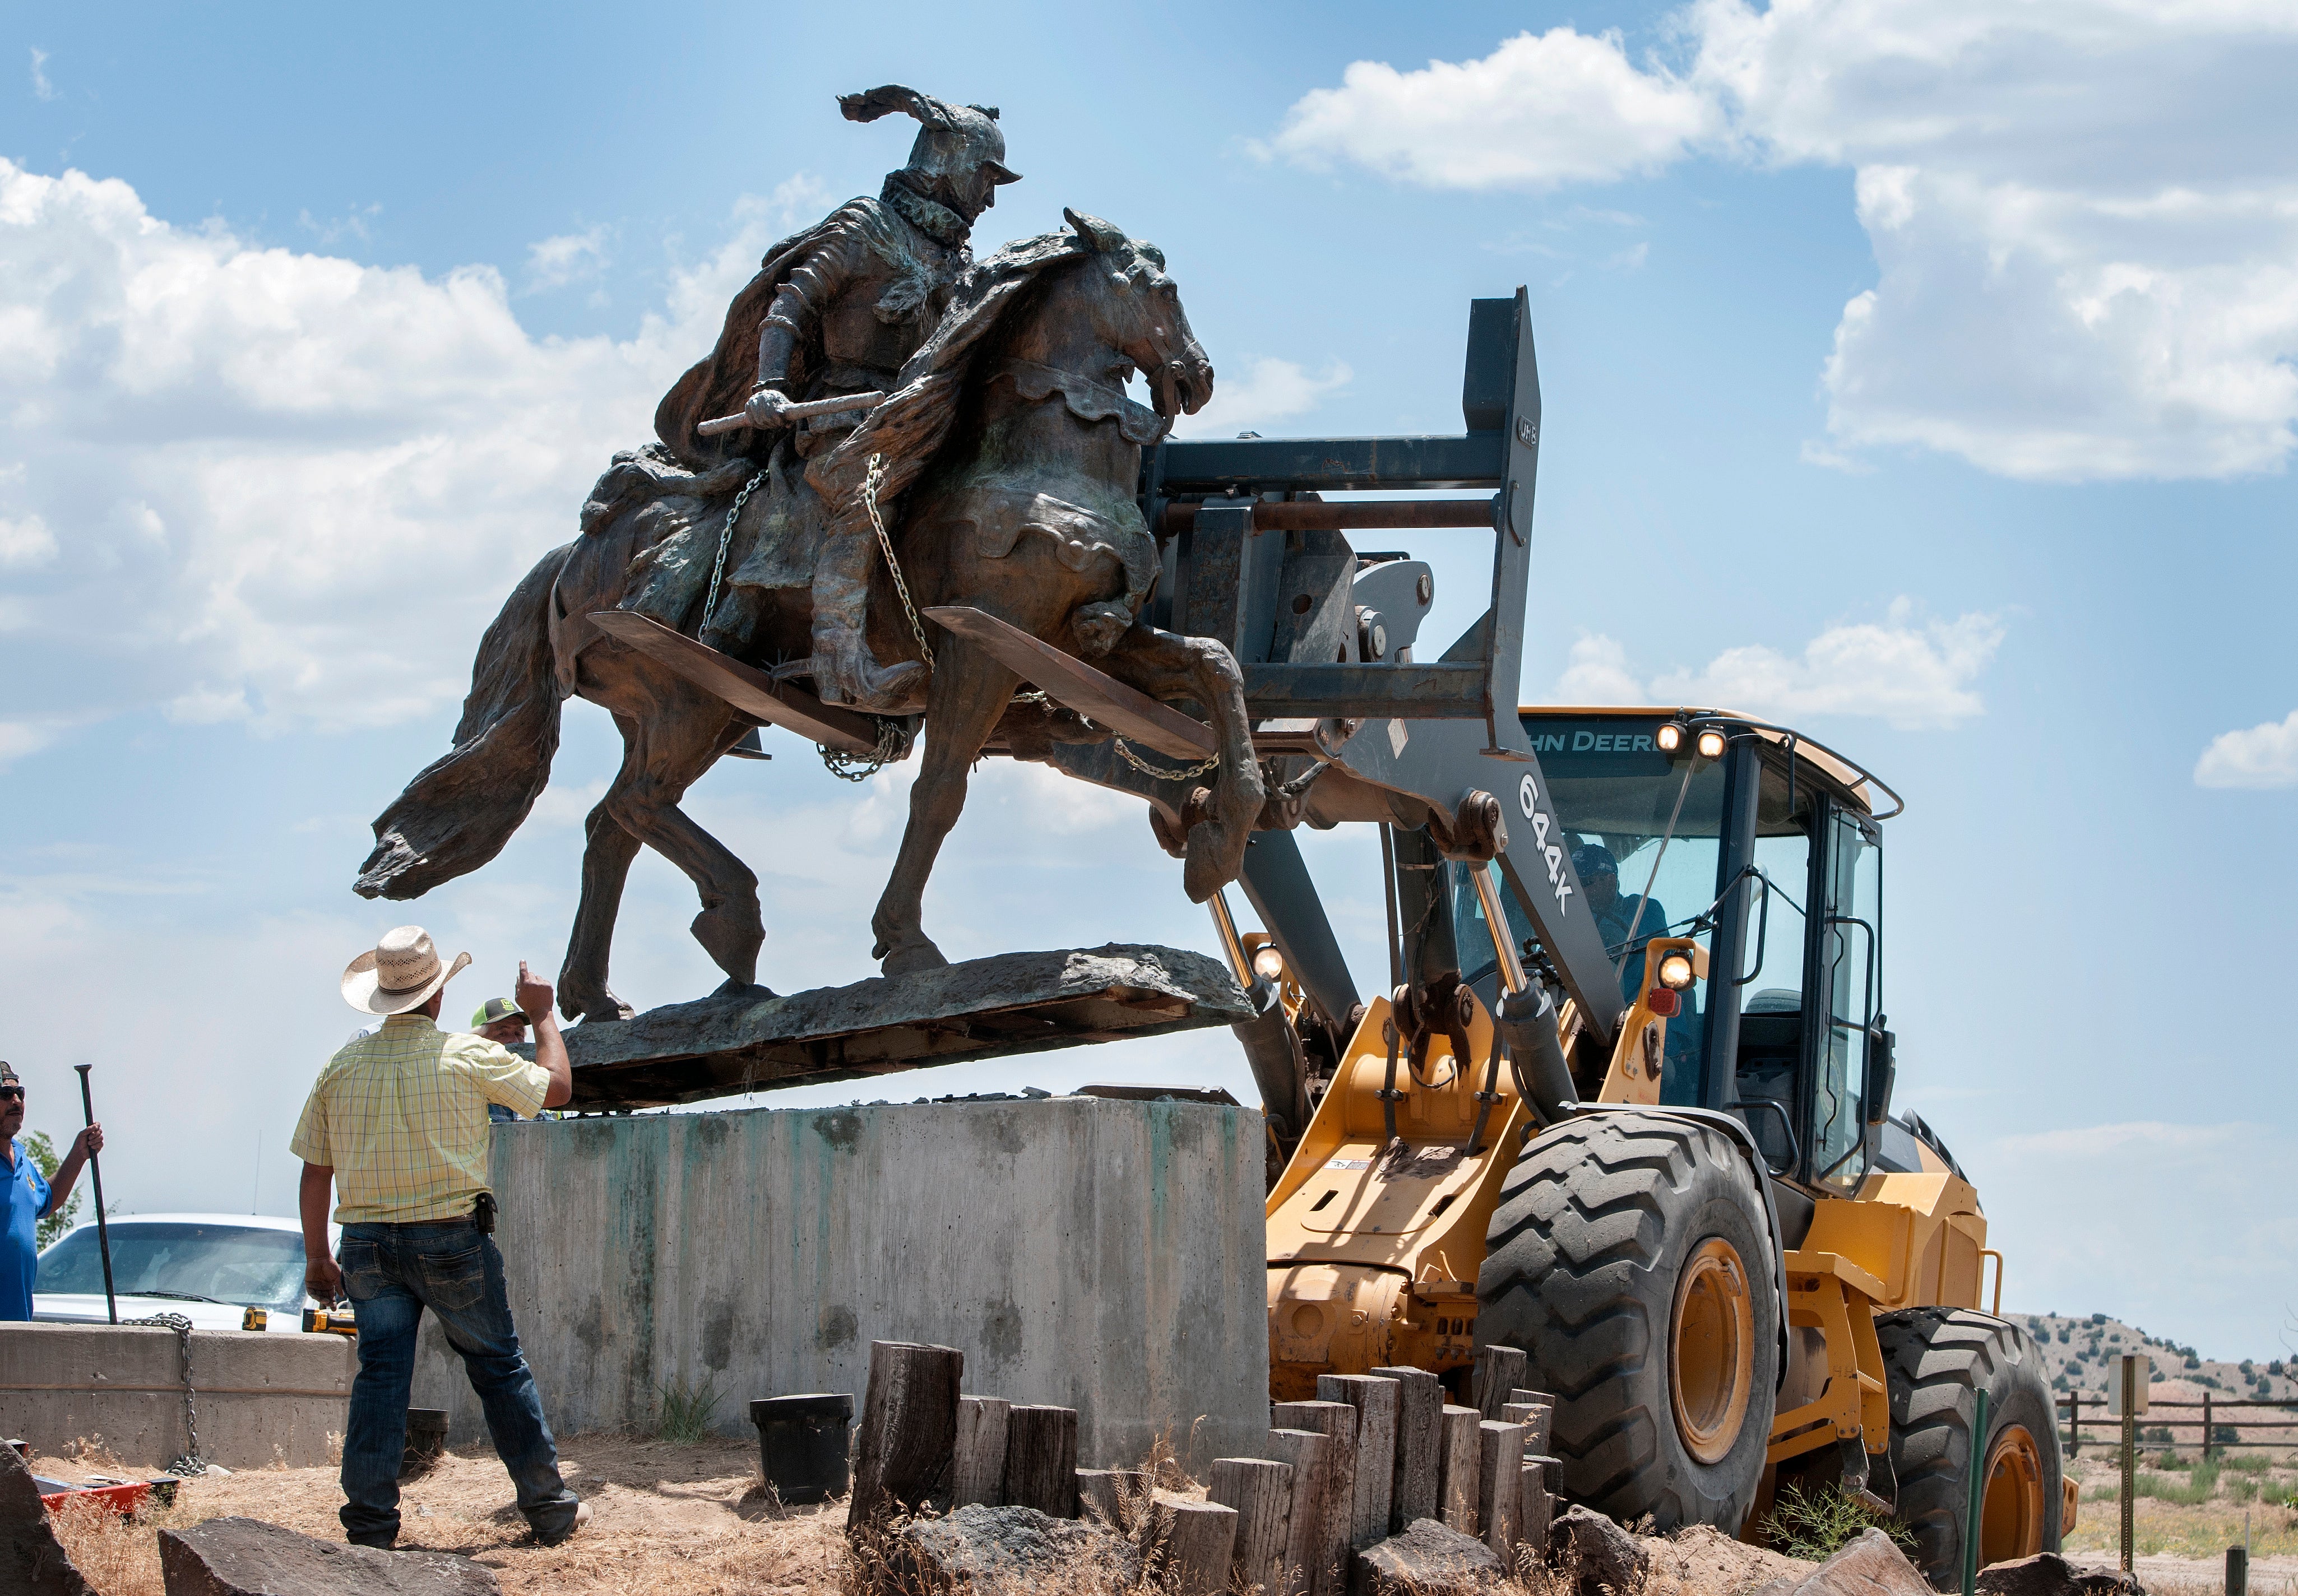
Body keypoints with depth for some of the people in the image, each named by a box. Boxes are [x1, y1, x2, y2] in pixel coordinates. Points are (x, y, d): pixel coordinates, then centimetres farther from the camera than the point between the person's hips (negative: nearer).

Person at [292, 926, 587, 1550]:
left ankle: (369, 1522, -1)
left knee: (381, 1375, 5)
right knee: (500, 1369, 9)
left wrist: (317, 1258, 15)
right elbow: (557, 1086, 4)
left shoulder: (342, 1065, 4)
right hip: (452, 1239, -3)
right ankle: (550, 1509, 15)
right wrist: (542, 1016, 19)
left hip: (369, 1243, 3)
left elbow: (315, 1170, 6)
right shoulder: (466, 1056, -7)